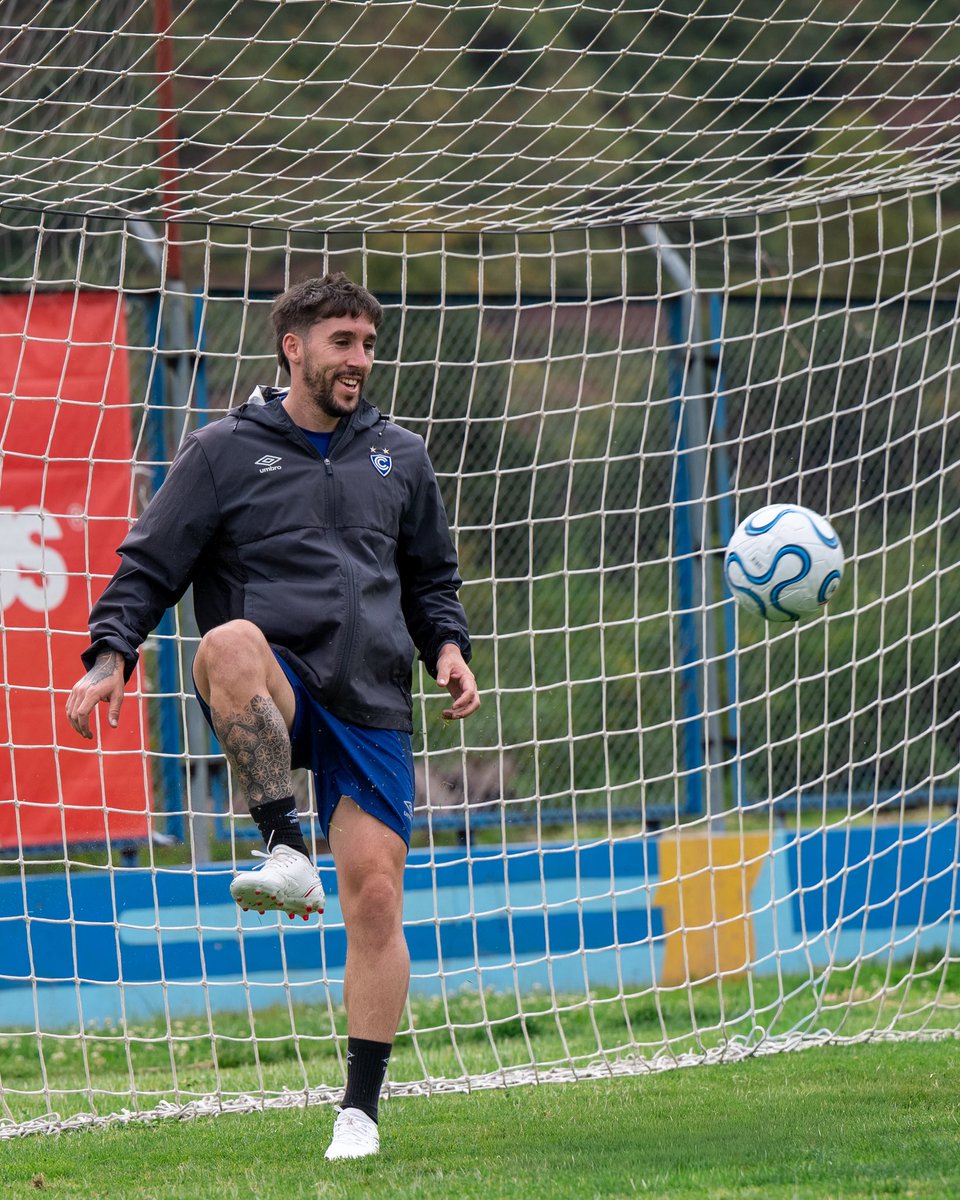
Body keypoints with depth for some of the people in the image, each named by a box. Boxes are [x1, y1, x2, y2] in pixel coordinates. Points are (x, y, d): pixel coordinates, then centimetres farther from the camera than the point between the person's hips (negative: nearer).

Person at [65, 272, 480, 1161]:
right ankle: (286, 854, -39)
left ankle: (361, 1110, 4)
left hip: (369, 705, 3)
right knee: (231, 644, -40)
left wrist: (447, 646, 7)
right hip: (268, 710, -3)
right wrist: (110, 654, -12)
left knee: (376, 897, -6)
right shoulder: (225, 452, 5)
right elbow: (150, 566, 3)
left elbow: (432, 578, 26)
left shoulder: (399, 457, 17)